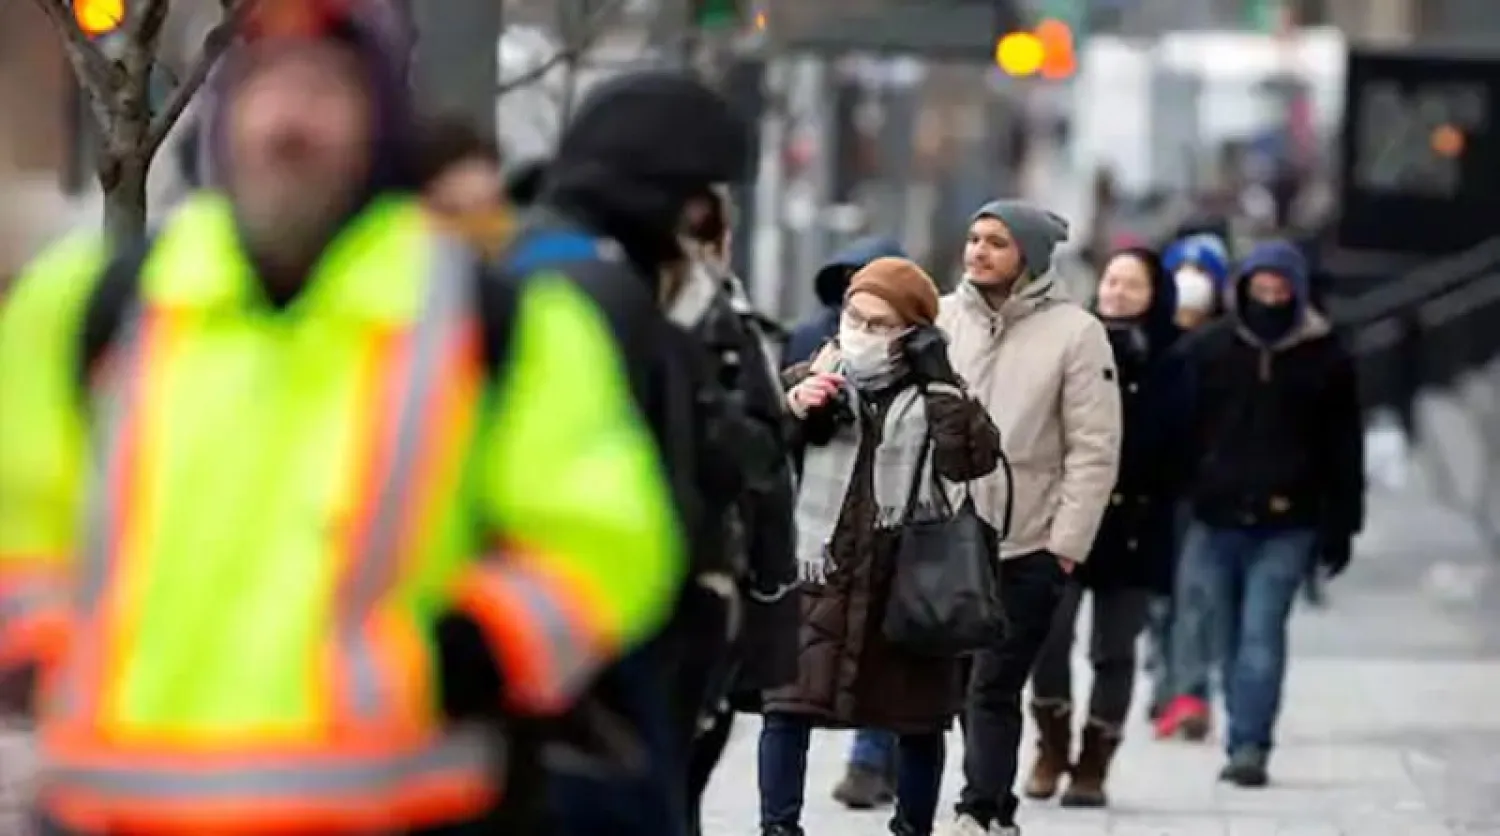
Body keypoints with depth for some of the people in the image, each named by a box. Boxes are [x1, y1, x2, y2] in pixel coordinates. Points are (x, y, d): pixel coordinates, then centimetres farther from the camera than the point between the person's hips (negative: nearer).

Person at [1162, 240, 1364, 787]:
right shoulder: (1210, 350, 6)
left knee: (1262, 633, -10)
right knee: (1229, 636, 8)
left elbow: (1344, 449, 6)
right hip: (1216, 520, 2)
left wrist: (1339, 526, 3)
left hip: (1286, 525, -2)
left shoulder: (1325, 359, 3)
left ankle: (1249, 747, -10)